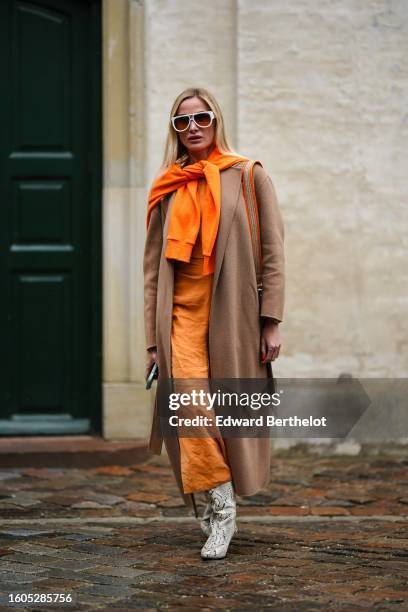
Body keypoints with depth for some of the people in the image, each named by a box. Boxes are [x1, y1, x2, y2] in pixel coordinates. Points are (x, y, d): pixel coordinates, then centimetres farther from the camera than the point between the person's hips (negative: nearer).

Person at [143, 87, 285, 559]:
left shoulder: (249, 177, 6)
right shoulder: (167, 189, 12)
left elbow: (272, 253, 2)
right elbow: (153, 268, 12)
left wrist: (271, 322, -6)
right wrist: (153, 338, 7)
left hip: (233, 311, -1)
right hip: (182, 310, 1)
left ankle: (220, 502, 21)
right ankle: (221, 511, -8)